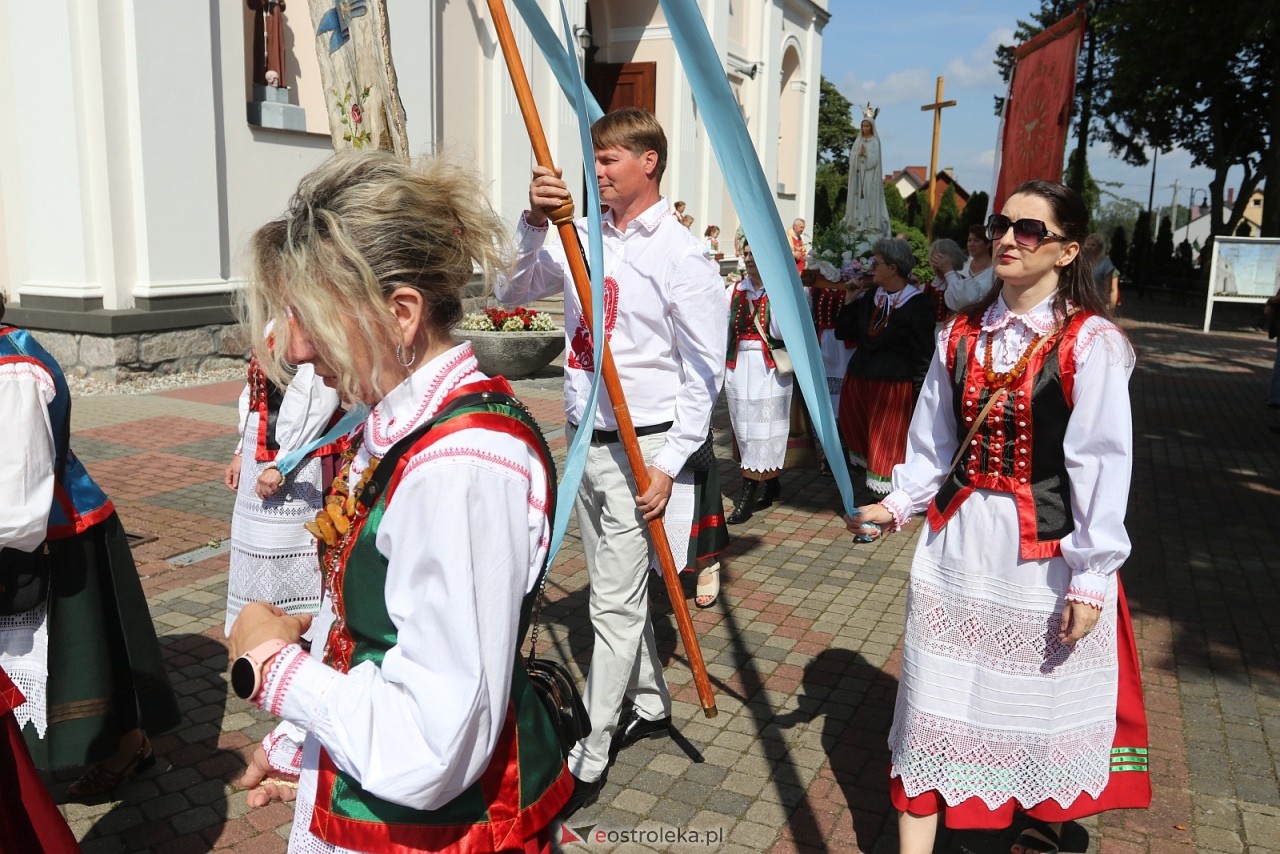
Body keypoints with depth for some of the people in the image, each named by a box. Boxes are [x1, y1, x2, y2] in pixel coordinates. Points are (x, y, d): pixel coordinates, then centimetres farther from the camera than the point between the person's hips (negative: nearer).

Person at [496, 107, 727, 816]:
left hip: (639, 446, -7)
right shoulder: (583, 239, 7)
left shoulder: (681, 255, -10)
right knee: (619, 589, 19)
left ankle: (586, 762, 11)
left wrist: (669, 464, -14)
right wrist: (534, 223, -12)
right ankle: (651, 705, 38)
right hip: (584, 440, 7)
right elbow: (512, 293, 3)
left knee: (615, 604, -1)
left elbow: (703, 371, -11)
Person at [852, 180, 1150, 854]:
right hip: (957, 543, 4)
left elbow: (1103, 466, -13)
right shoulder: (961, 336, 5)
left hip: (1046, 552, -4)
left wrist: (1091, 577, -14)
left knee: (1046, 701, 14)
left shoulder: (1091, 343, -11)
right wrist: (899, 503, 1)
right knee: (934, 702, 9)